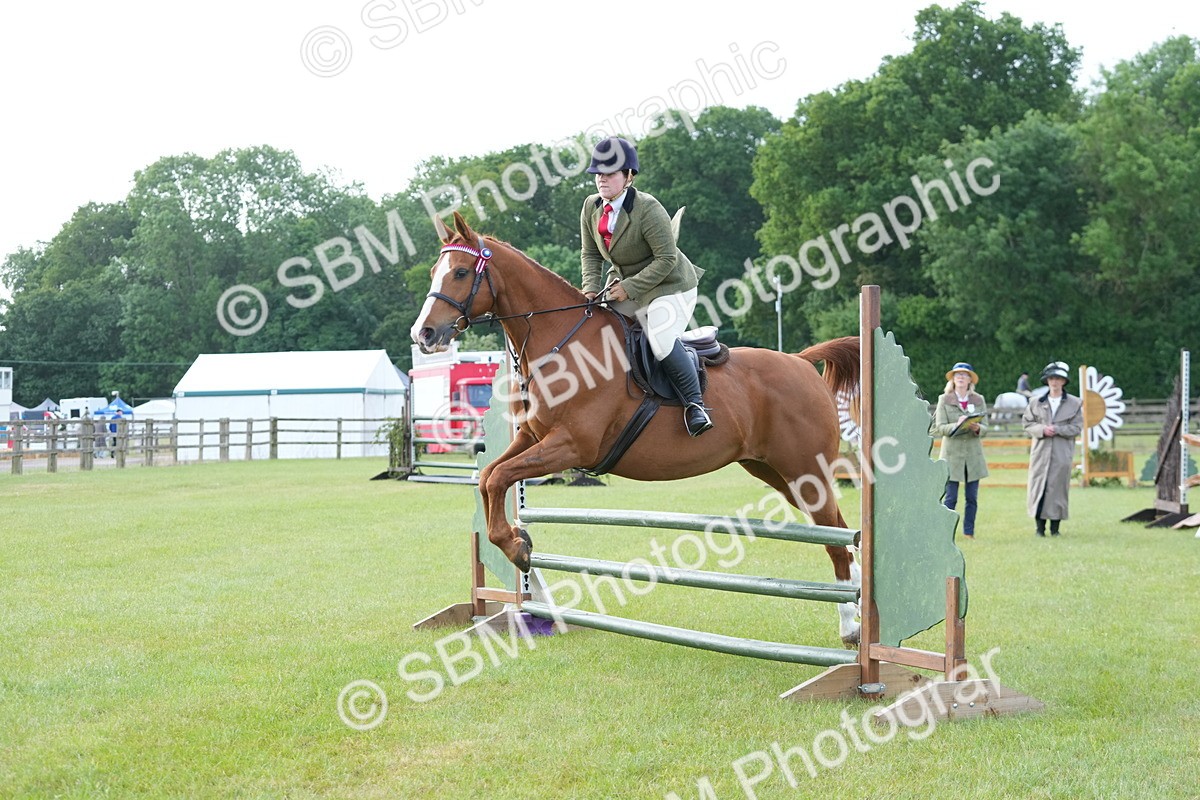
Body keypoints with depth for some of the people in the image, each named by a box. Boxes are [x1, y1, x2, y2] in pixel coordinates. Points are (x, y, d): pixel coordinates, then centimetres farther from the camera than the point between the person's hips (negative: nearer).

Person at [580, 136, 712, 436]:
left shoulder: (648, 209, -24)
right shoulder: (591, 207, -3)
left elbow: (666, 259, -23)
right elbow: (591, 254, 5)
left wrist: (630, 288, -24)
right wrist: (591, 288, -12)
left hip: (668, 286, -8)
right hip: (623, 284, 8)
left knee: (661, 341, -26)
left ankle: (694, 403, -13)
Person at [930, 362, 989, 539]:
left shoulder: (979, 400, 10)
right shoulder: (944, 400, 4)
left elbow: (985, 428, 6)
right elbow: (940, 427, -4)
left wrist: (977, 428, -17)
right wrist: (957, 425, -22)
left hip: (973, 453, 3)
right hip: (952, 453, -3)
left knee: (972, 498, 4)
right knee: (950, 498, -5)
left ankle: (969, 532, 12)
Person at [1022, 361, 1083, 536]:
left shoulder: (1074, 403, 4)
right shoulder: (1036, 403, 8)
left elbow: (1077, 427, 1)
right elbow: (1027, 423, 7)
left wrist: (1058, 429, -13)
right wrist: (1042, 429, -11)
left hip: (1062, 453, -1)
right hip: (1041, 451, 1)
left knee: (1058, 487, -1)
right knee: (1038, 486, -2)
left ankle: (1055, 527, 8)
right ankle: (1040, 527, 5)